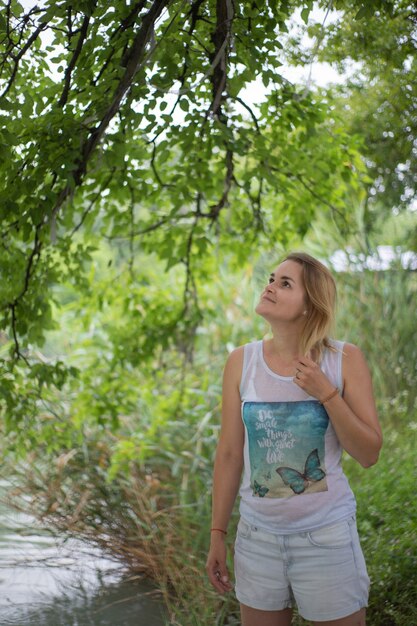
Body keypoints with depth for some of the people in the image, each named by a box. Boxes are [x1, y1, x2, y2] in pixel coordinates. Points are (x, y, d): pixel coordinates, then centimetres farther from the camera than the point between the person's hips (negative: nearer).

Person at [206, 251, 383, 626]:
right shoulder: (241, 362, -3)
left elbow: (369, 454, -8)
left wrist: (327, 394, -20)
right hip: (258, 535, 2)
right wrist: (218, 534, 4)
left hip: (327, 536, -2)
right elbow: (229, 454, 2)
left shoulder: (345, 360, -9)